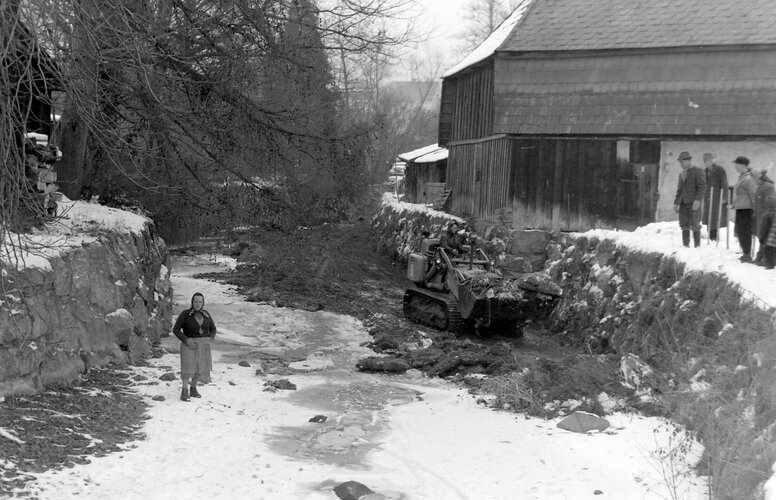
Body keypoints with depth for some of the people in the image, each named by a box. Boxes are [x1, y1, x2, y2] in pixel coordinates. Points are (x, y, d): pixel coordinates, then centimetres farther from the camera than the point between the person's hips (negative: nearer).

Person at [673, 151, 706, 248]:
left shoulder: (698, 171, 0)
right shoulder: (681, 174, 22)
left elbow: (702, 187, -9)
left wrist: (698, 200, -20)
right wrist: (676, 202, 15)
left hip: (693, 203, -6)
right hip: (683, 203, 6)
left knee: (694, 225, -7)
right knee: (684, 225, 2)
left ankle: (697, 245, -3)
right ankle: (685, 245, 4)